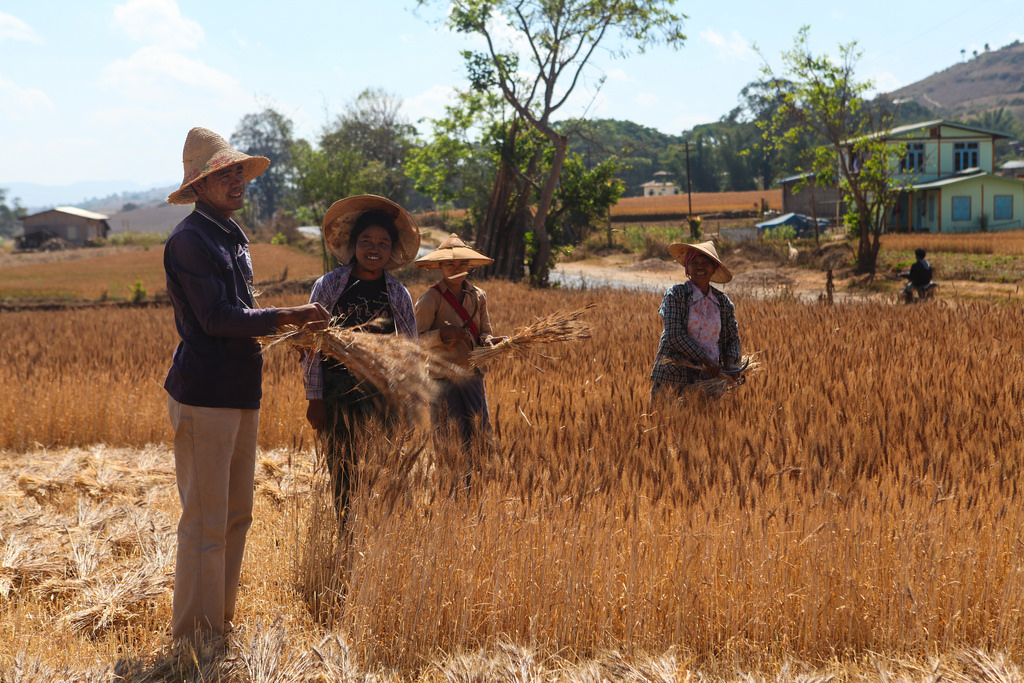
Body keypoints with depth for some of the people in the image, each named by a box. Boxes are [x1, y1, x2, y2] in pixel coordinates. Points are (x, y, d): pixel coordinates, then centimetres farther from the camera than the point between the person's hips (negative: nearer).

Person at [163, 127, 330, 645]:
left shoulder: (232, 236, 18)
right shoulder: (189, 240, -12)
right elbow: (217, 317, -19)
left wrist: (286, 323, 13)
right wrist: (286, 318, -18)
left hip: (240, 395, 10)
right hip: (204, 396, -10)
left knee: (235, 516, 15)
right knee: (205, 523, -5)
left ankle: (221, 621, 26)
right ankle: (195, 637, 4)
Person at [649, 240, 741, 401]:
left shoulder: (723, 302, 10)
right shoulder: (675, 294, -2)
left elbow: (733, 338, 16)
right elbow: (674, 334, -11)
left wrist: (730, 363, -5)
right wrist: (706, 361, -15)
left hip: (709, 376, 3)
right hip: (676, 375, -3)